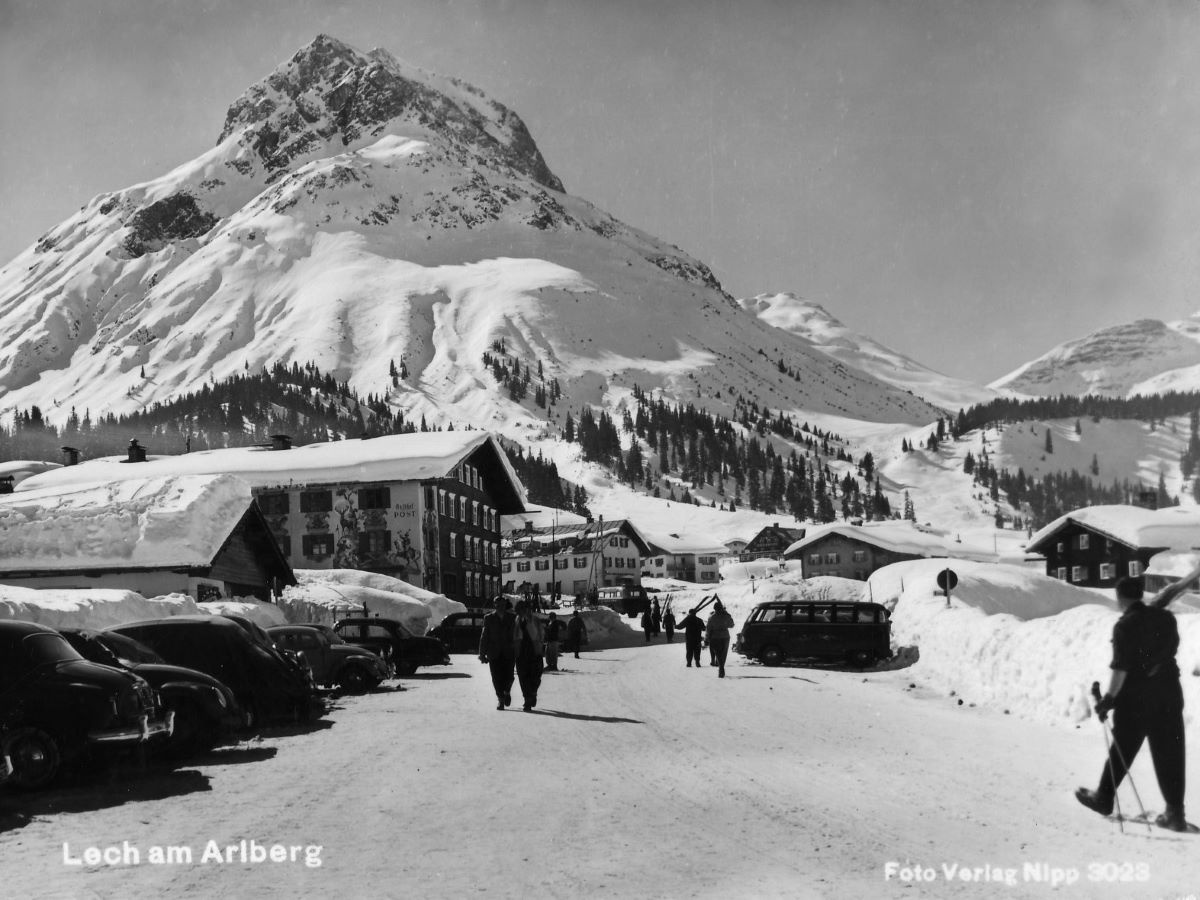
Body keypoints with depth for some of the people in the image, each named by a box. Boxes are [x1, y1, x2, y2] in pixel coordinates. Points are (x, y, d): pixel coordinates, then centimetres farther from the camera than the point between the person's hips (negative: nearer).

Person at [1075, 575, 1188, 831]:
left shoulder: (1124, 625, -14)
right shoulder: (1164, 617, 1)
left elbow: (1121, 667, -18)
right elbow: (1173, 647, 12)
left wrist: (1110, 697, -13)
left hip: (1136, 697, -4)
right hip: (1169, 693, 4)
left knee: (1122, 750, 9)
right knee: (1169, 753, 6)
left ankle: (1104, 798, 23)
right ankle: (1175, 813, 6)